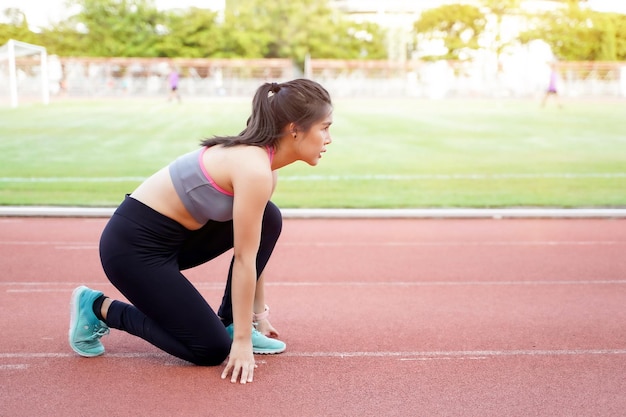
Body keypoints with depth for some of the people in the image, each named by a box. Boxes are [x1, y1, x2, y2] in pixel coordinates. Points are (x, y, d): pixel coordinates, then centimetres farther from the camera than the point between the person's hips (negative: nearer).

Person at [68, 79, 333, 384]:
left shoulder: (256, 157, 5)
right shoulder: (255, 170, -23)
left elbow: (253, 249, 14)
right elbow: (244, 260, -19)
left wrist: (259, 313, 19)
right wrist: (243, 341, -12)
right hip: (133, 244, -9)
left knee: (269, 221, 3)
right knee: (212, 350, -2)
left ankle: (229, 323, 12)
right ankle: (98, 309, 8)